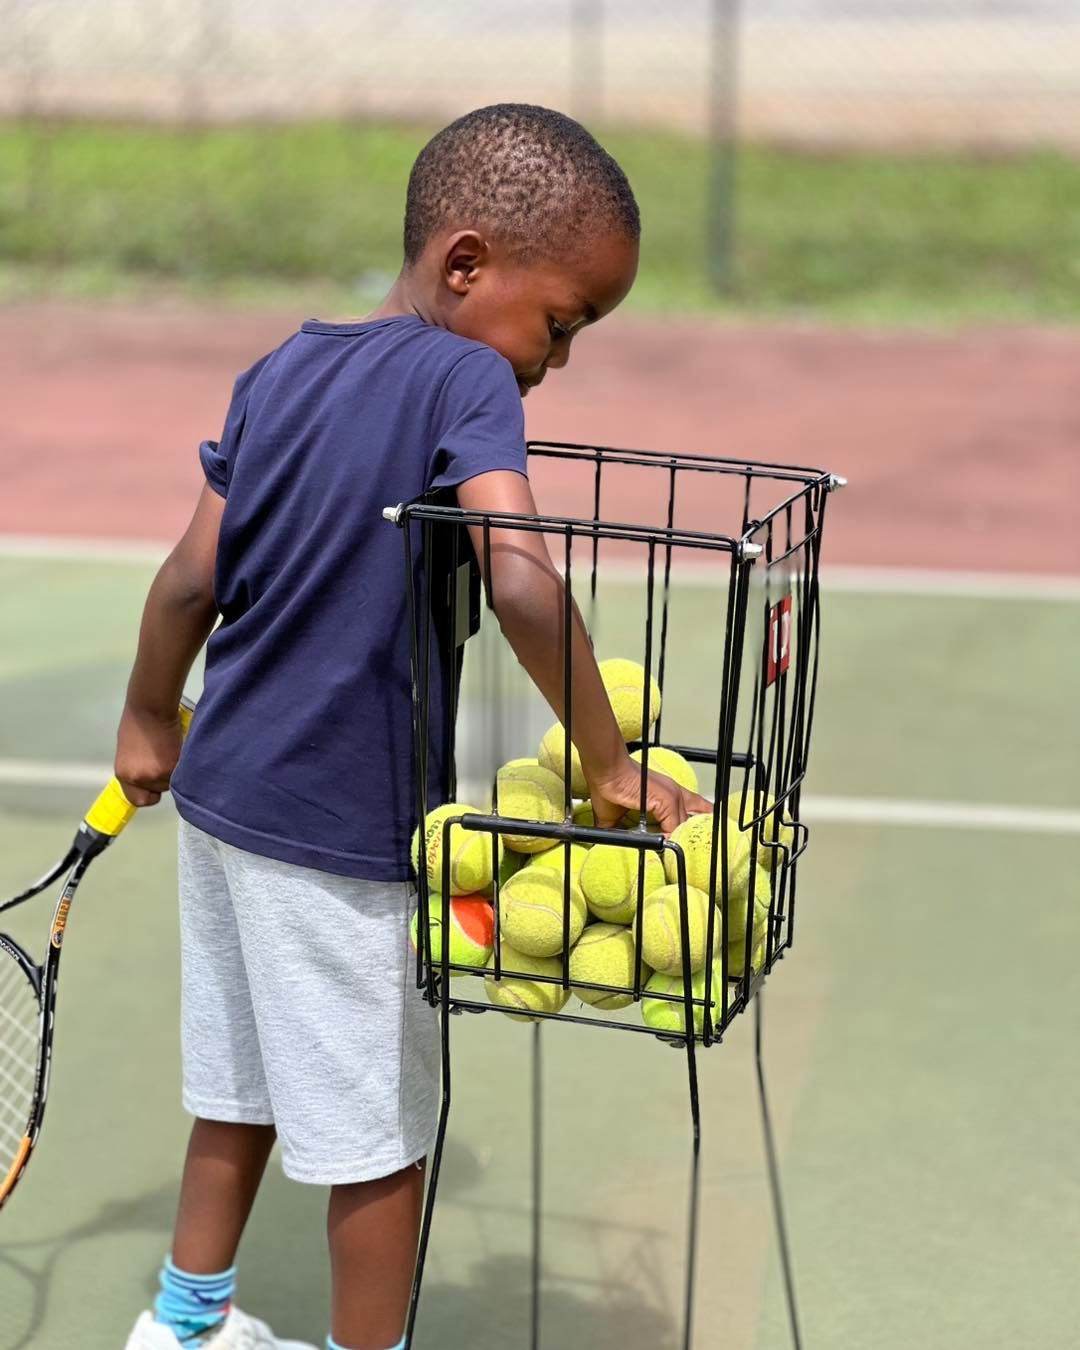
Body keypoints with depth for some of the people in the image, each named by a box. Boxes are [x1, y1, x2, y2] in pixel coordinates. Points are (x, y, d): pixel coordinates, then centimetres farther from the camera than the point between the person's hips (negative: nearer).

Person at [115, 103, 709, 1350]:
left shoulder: (280, 370, 4)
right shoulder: (465, 378, -16)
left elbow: (193, 578, 6)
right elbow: (521, 581, -30)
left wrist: (148, 722, 19)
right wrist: (611, 766, -23)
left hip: (223, 792, 8)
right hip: (344, 831, -8)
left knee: (241, 1085, 24)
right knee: (379, 1132, 8)